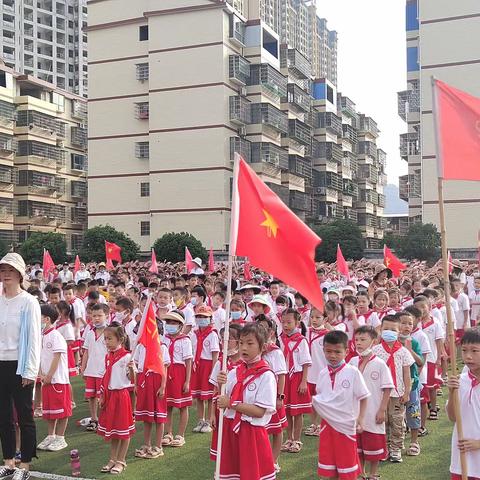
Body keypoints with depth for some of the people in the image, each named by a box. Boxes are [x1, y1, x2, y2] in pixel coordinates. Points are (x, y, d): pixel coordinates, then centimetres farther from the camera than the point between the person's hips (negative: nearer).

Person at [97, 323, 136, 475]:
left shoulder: (126, 356, -14)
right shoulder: (108, 356, 9)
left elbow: (132, 379, -14)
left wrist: (131, 369, -33)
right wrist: (102, 396, 13)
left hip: (121, 395, -7)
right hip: (109, 395, 7)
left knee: (123, 429, 4)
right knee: (112, 428, 15)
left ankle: (121, 461, 15)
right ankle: (112, 459, 26)